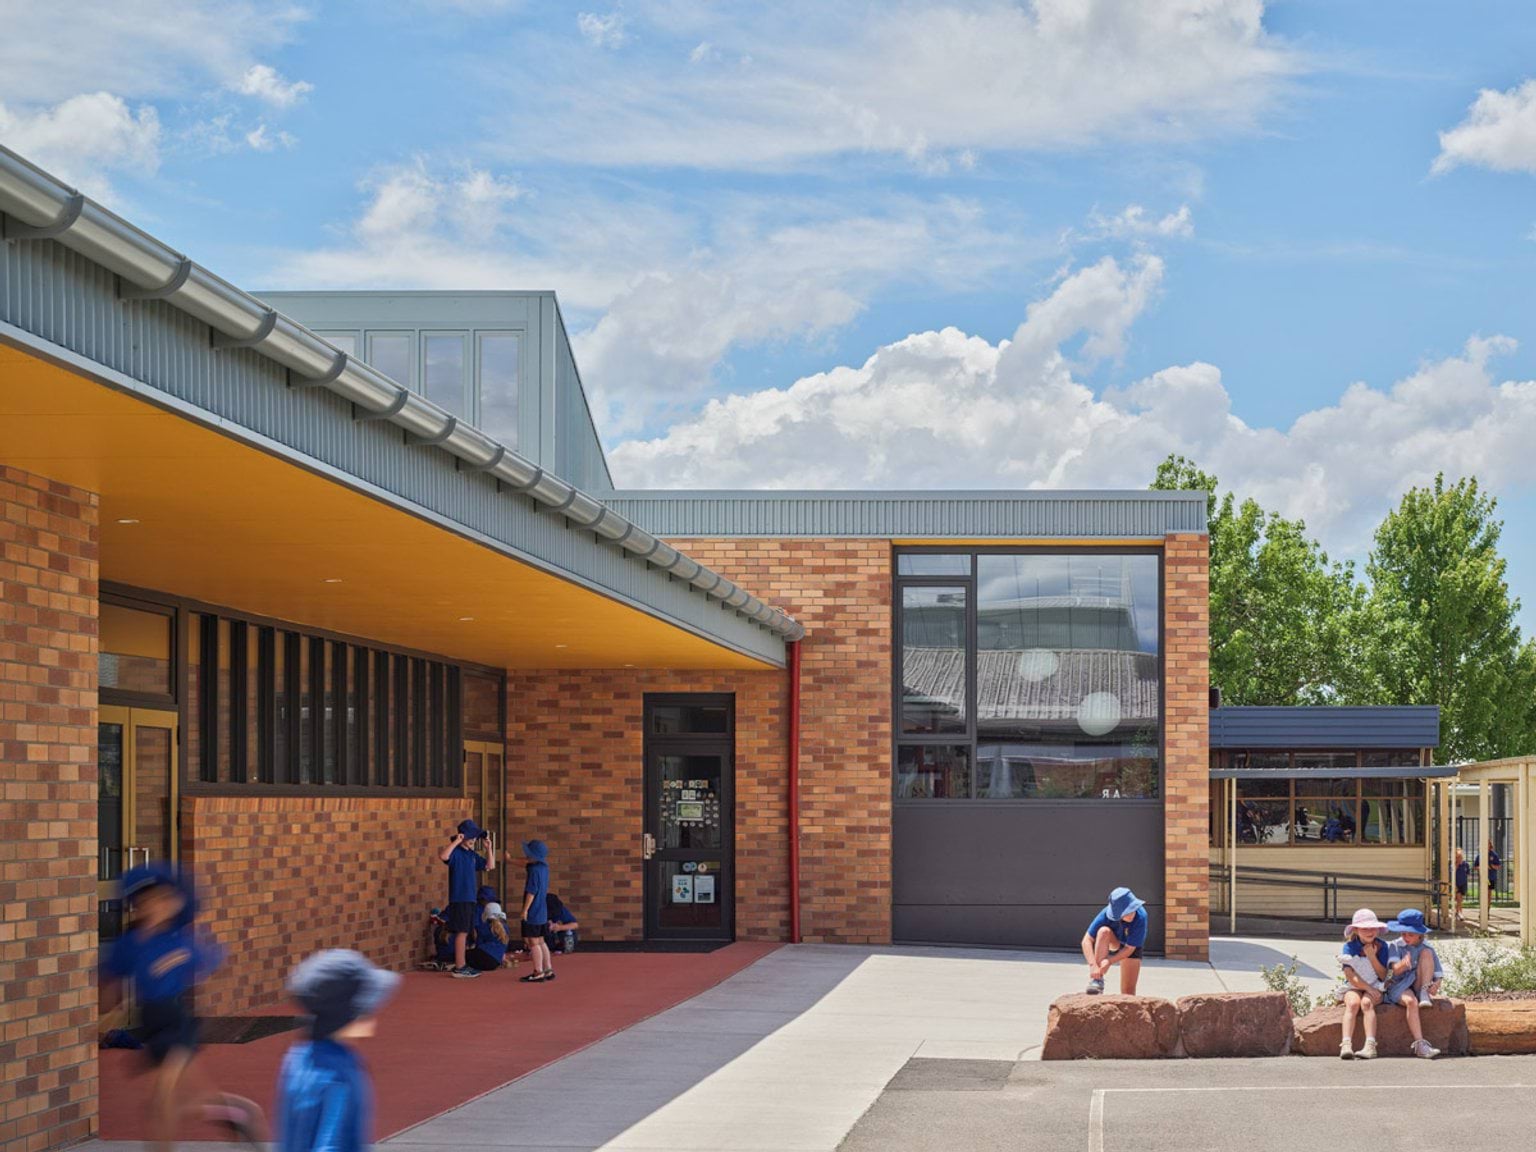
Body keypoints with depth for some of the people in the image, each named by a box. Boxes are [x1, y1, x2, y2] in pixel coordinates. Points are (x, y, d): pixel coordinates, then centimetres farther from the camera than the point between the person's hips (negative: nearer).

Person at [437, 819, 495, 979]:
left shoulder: (472, 855, 15)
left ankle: (462, 965, 19)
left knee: (465, 933, 13)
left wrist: (488, 848, 11)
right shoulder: (455, 852, -11)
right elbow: (443, 856, -33)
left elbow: (490, 866, 19)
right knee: (461, 932, -8)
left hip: (470, 899, 8)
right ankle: (459, 968, -5)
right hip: (459, 898, -8)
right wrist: (456, 842, -30)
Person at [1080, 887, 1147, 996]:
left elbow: (1129, 948, -31)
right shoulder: (1106, 915, -35)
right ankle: (1096, 979, -36)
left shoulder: (1140, 917, -37)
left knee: (1128, 991, -11)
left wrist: (1109, 961, -43)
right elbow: (1087, 941, -35)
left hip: (1130, 948, 0)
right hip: (1111, 944, 0)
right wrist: (1093, 965, -50)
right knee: (1104, 931, -36)